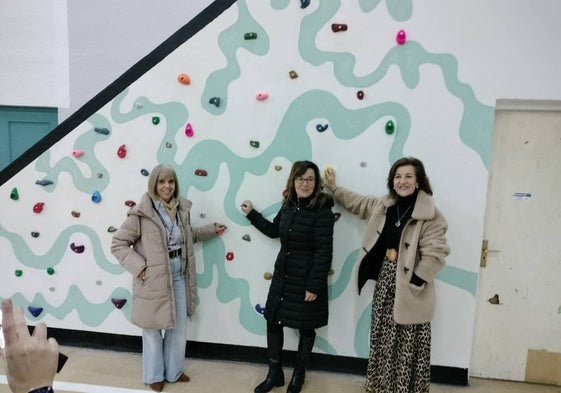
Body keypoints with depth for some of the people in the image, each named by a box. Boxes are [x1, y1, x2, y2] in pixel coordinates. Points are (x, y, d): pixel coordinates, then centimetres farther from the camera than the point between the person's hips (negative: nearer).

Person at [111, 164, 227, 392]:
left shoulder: (181, 208, 2)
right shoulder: (141, 213, -15)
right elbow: (118, 244, -10)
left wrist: (211, 230, 17)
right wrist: (140, 267, -18)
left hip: (179, 276, 5)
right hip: (153, 279, -5)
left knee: (179, 328, 17)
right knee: (153, 329, 14)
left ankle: (174, 371, 40)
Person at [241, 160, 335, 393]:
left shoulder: (322, 211, -18)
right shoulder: (288, 205, 2)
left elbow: (324, 251, -19)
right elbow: (274, 230, 18)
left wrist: (315, 285, -19)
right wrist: (252, 214, 18)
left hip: (306, 279, -6)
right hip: (282, 275, 6)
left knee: (306, 328, 13)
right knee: (273, 321, 13)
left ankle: (298, 374, 37)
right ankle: (274, 373, 34)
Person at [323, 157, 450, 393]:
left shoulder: (430, 215, -14)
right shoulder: (384, 205, 5)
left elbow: (435, 254, -17)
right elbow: (358, 203, 22)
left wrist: (414, 283, -19)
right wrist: (334, 188, 24)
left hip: (409, 288, -6)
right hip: (385, 281, 6)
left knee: (409, 344, 5)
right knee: (382, 336, 18)